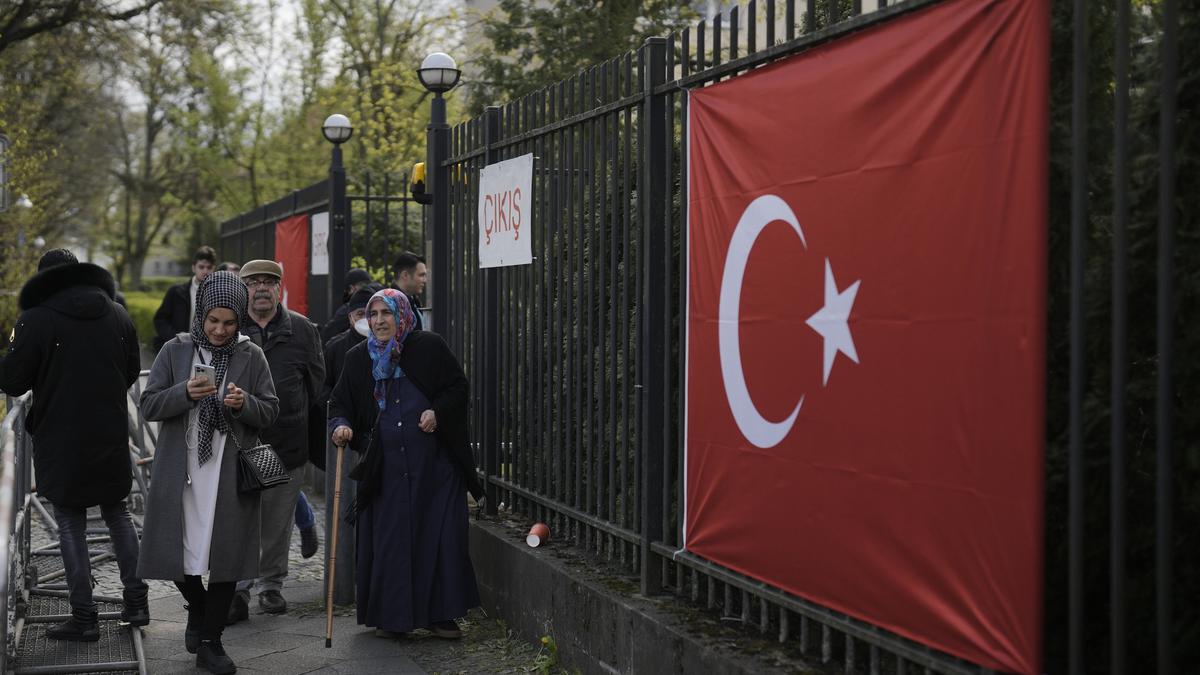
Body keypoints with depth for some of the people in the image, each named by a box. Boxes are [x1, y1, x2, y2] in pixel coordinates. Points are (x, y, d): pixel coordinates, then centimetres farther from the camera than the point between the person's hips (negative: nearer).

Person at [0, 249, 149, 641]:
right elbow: (132, 373, 11)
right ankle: (136, 601, 18)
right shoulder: (118, 317, 3)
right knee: (117, 513, 18)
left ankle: (84, 617, 4)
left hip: (61, 441, -4)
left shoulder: (36, 320, -13)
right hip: (111, 438, 4)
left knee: (71, 523, 4)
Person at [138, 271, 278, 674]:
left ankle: (209, 641, 16)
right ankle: (198, 609, 35)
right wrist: (184, 393, -19)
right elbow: (148, 406, -1)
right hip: (181, 471, 0)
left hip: (231, 474, 0)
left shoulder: (251, 356, 3)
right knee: (177, 552, 4)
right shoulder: (176, 351, 3)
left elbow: (271, 412, 4)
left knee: (225, 555, 2)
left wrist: (244, 403, -17)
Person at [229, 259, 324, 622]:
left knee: (278, 523, 11)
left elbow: (317, 383, 11)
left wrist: (297, 420, 8)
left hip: (286, 442, 2)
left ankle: (271, 584, 24)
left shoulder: (302, 330, 6)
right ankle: (238, 589, 3)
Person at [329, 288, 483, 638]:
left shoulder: (429, 347, 0)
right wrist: (341, 426, -13)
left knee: (439, 535, -1)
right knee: (389, 539, 2)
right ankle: (392, 616, 13)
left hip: (432, 462, -1)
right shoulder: (359, 358, 7)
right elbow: (340, 404, 8)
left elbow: (458, 386, 5)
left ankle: (439, 613, 10)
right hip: (384, 466, 1)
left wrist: (438, 412, -12)